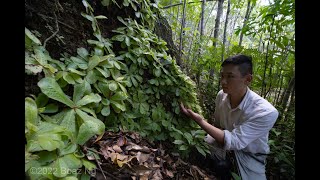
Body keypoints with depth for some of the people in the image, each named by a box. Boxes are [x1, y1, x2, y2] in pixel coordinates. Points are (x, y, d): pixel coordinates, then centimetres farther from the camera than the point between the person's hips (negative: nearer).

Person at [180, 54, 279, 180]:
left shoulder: (266, 112, -31)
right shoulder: (221, 95, -15)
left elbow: (233, 141, -33)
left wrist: (199, 120, -39)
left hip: (249, 155, -4)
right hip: (222, 142, 4)